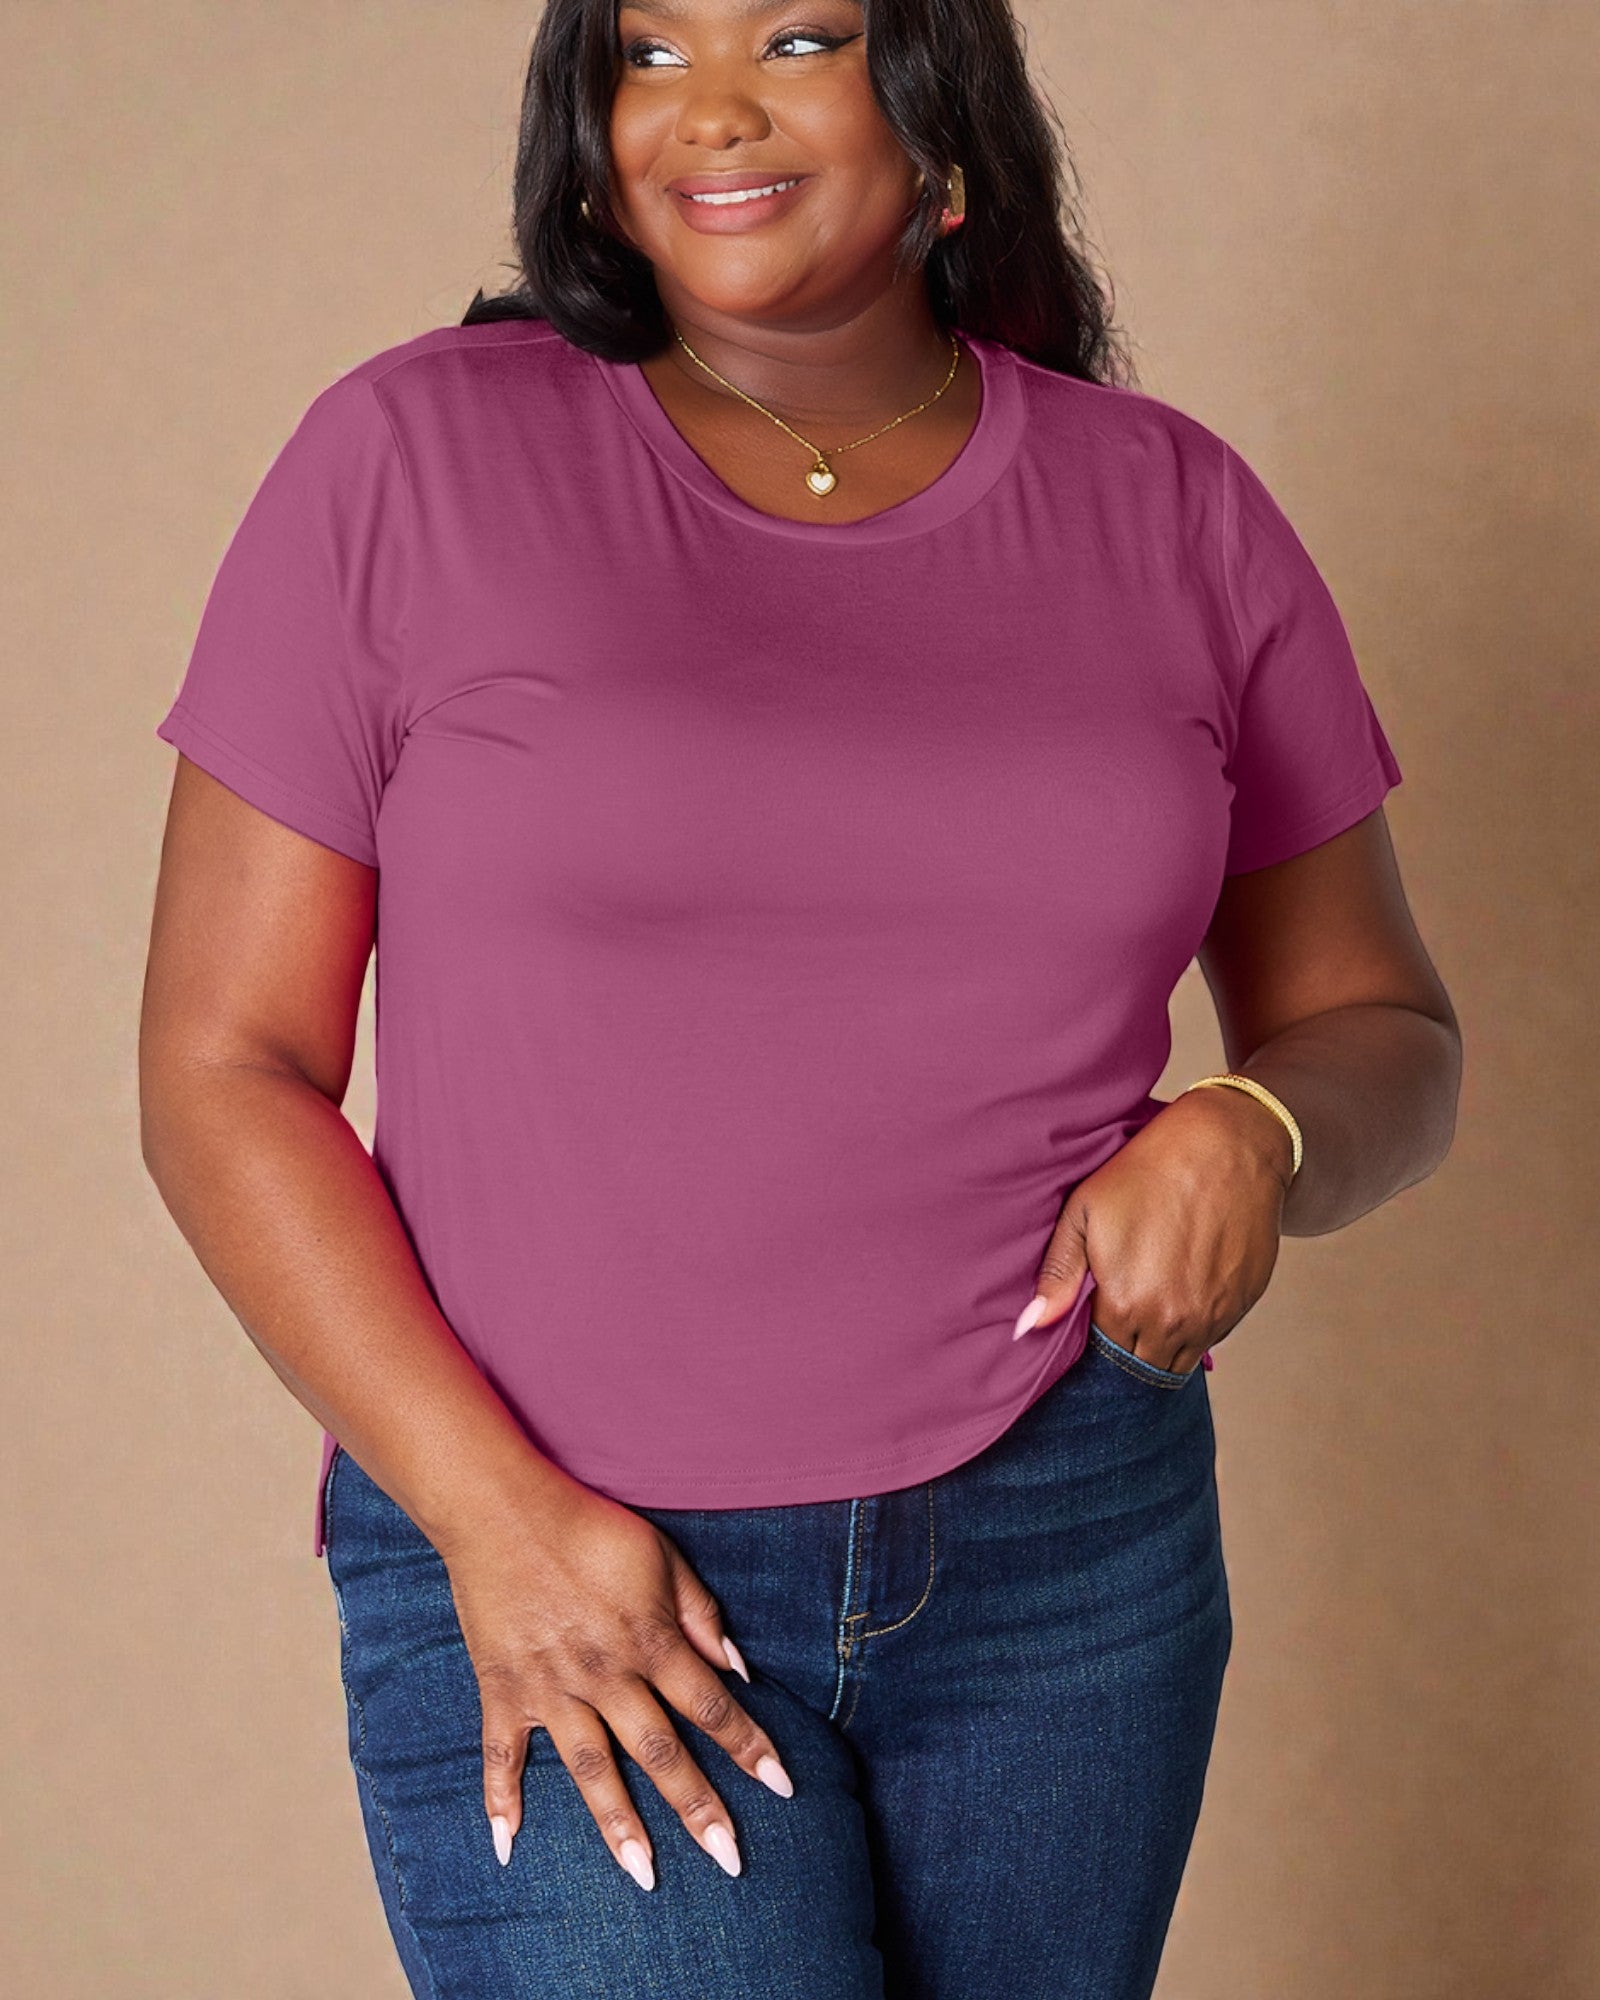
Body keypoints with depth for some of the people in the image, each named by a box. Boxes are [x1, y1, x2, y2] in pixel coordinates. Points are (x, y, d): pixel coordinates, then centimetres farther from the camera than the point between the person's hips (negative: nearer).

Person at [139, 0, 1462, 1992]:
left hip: (1073, 1547, 3)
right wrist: (491, 1510, -13)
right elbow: (224, 1071, -4)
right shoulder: (410, 460, -3)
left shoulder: (1171, 510, 5)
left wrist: (1255, 1136, -11)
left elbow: (1380, 1031, 12)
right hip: (550, 1576, -3)